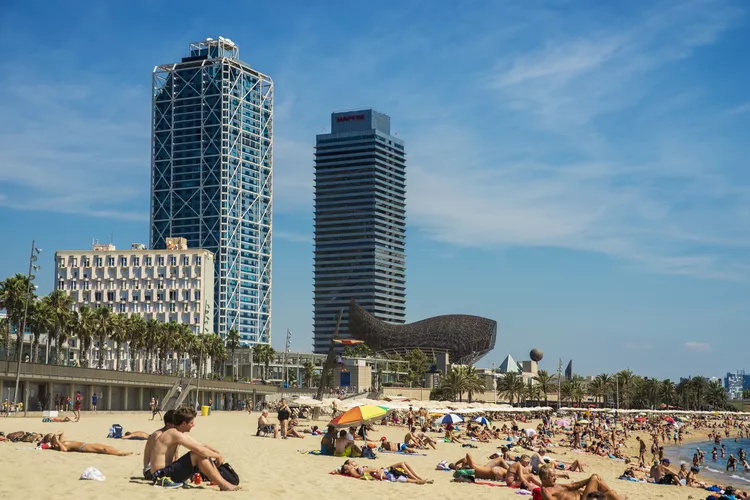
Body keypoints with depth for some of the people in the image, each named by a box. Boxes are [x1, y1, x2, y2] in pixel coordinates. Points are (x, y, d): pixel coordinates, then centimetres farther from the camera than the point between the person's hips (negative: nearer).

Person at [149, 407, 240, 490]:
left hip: (168, 471, 10)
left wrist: (217, 453, 2)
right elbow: (199, 450, -24)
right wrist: (217, 456, -10)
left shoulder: (182, 434, 14)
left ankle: (222, 482, 4)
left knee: (204, 457, 6)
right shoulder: (175, 434, -18)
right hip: (162, 476, -10)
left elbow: (202, 446, 18)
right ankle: (223, 485, -16)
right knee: (198, 455, -20)